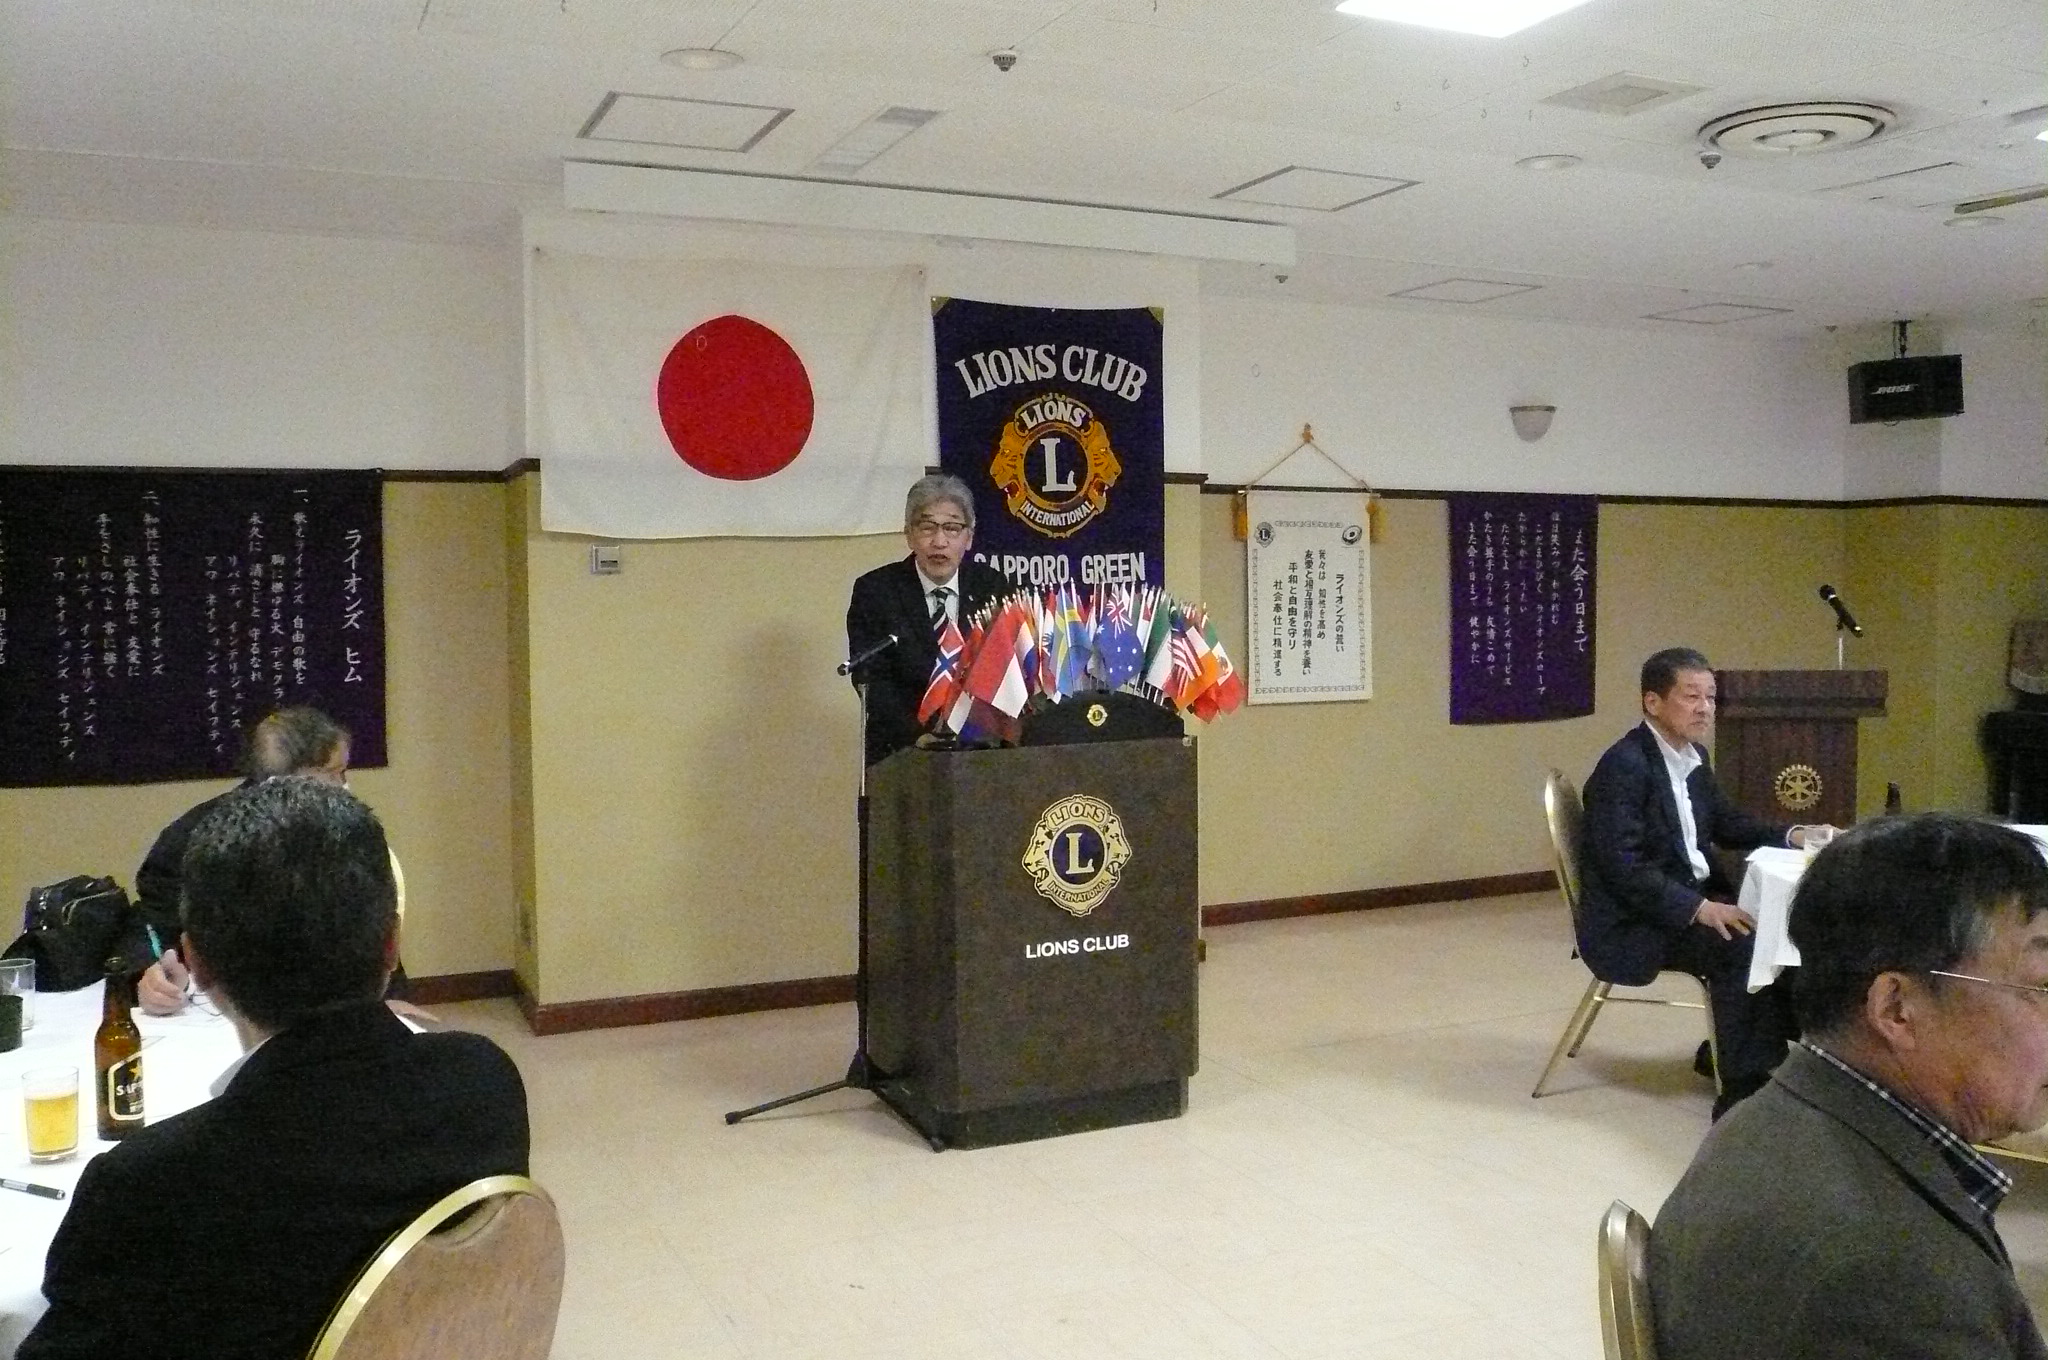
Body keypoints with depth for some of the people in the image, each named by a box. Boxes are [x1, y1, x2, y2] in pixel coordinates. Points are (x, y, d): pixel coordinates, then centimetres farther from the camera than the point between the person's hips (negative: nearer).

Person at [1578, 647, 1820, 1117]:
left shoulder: (1693, 757, 9)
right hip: (1631, 923, -9)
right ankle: (1745, 1090, -18)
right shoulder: (1623, 766, -20)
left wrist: (1790, 835, 5)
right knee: (1743, 944, -25)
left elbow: (1726, 823, 22)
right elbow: (1623, 867, -25)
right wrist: (1699, 909, -29)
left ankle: (1728, 1049, 14)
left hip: (1691, 900, 10)